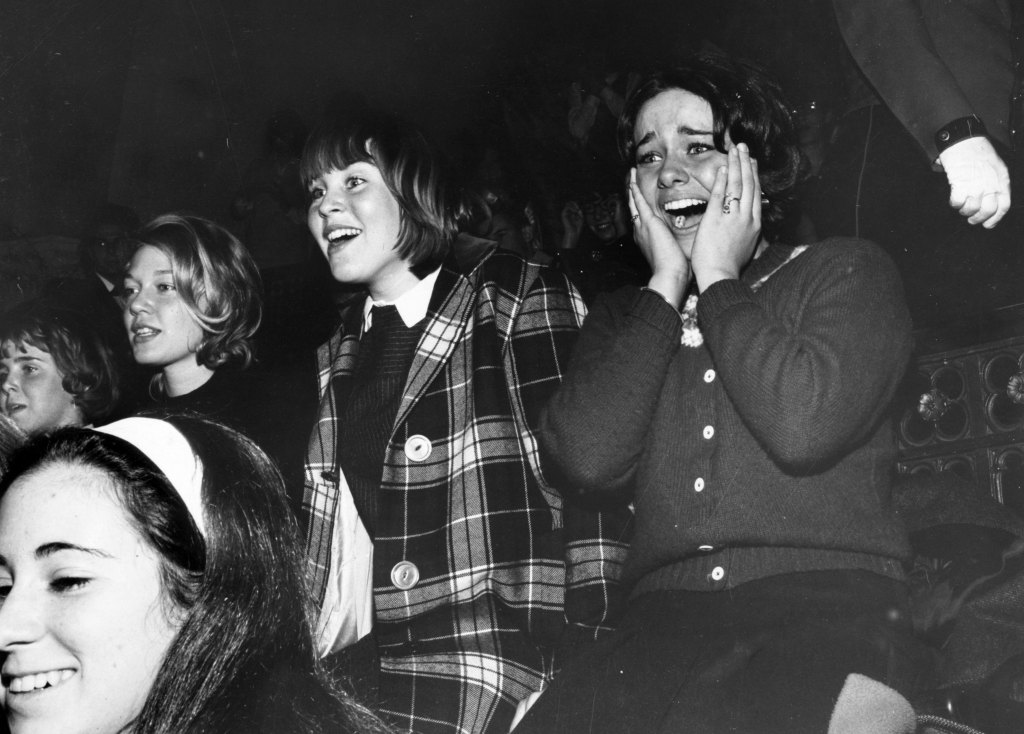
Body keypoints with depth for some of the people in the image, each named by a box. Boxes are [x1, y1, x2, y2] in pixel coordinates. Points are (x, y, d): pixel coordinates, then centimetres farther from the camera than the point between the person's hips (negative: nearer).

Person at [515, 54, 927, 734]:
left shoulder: (846, 270, 11)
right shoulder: (625, 317, 21)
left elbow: (803, 427, -10)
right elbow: (587, 462, 0)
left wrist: (718, 280, 3)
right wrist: (667, 287, 5)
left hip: (827, 606, -2)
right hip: (665, 620, 3)